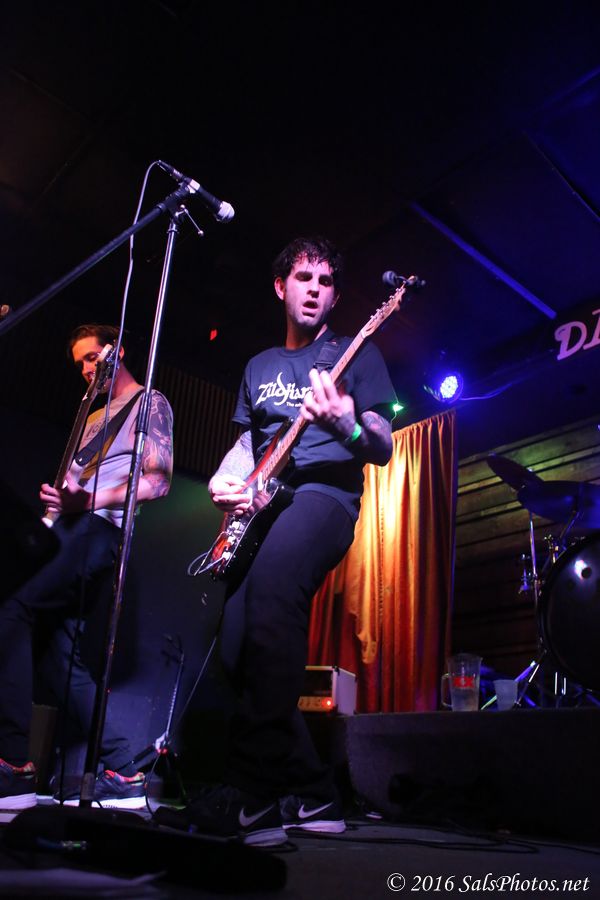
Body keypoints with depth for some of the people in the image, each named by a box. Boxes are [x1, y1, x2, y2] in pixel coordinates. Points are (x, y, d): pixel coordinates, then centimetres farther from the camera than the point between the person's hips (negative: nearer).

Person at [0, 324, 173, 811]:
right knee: (58, 655, 1)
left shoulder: (150, 403, 4)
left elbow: (158, 482, -9)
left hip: (99, 530, -9)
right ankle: (123, 775, 5)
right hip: (67, 532, 9)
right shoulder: (94, 417, 31)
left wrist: (89, 500, -18)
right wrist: (56, 501, 7)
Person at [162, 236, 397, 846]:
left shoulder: (356, 353, 11)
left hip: (324, 494, -6)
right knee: (236, 646, -8)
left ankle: (254, 790, -33)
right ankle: (310, 795, 5)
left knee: (273, 574, -37)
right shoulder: (259, 366, 26)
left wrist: (345, 425, -20)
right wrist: (224, 482, 3)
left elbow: (383, 449, 3)